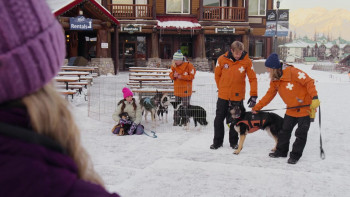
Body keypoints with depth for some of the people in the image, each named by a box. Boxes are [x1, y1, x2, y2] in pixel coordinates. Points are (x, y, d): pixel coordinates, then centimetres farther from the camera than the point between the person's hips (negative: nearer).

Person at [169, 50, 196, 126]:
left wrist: (181, 76, -18)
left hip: (186, 90, -5)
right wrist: (174, 75, -12)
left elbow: (191, 76, -12)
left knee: (185, 106, 0)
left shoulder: (189, 65, -11)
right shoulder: (174, 66, 4)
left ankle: (185, 121, 11)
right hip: (177, 90, 5)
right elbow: (171, 75, 12)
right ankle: (176, 121, 23)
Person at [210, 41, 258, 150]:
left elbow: (253, 79, -7)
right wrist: (221, 88, 11)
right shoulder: (222, 59, -7)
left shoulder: (247, 62, -10)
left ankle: (234, 142, 26)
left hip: (237, 97, -1)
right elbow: (217, 75, 7)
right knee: (219, 119, 9)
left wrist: (253, 95, -14)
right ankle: (217, 142, 24)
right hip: (223, 96, 1)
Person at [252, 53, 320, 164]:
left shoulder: (292, 72, -23)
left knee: (301, 133, 0)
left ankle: (295, 155, 10)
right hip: (291, 109, 7)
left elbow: (308, 82, -22)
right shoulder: (274, 81, 2)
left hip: (306, 107, -7)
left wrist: (314, 98, -30)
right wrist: (257, 107, 10)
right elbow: (269, 95, 11)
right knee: (285, 130, 12)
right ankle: (281, 151, 26)